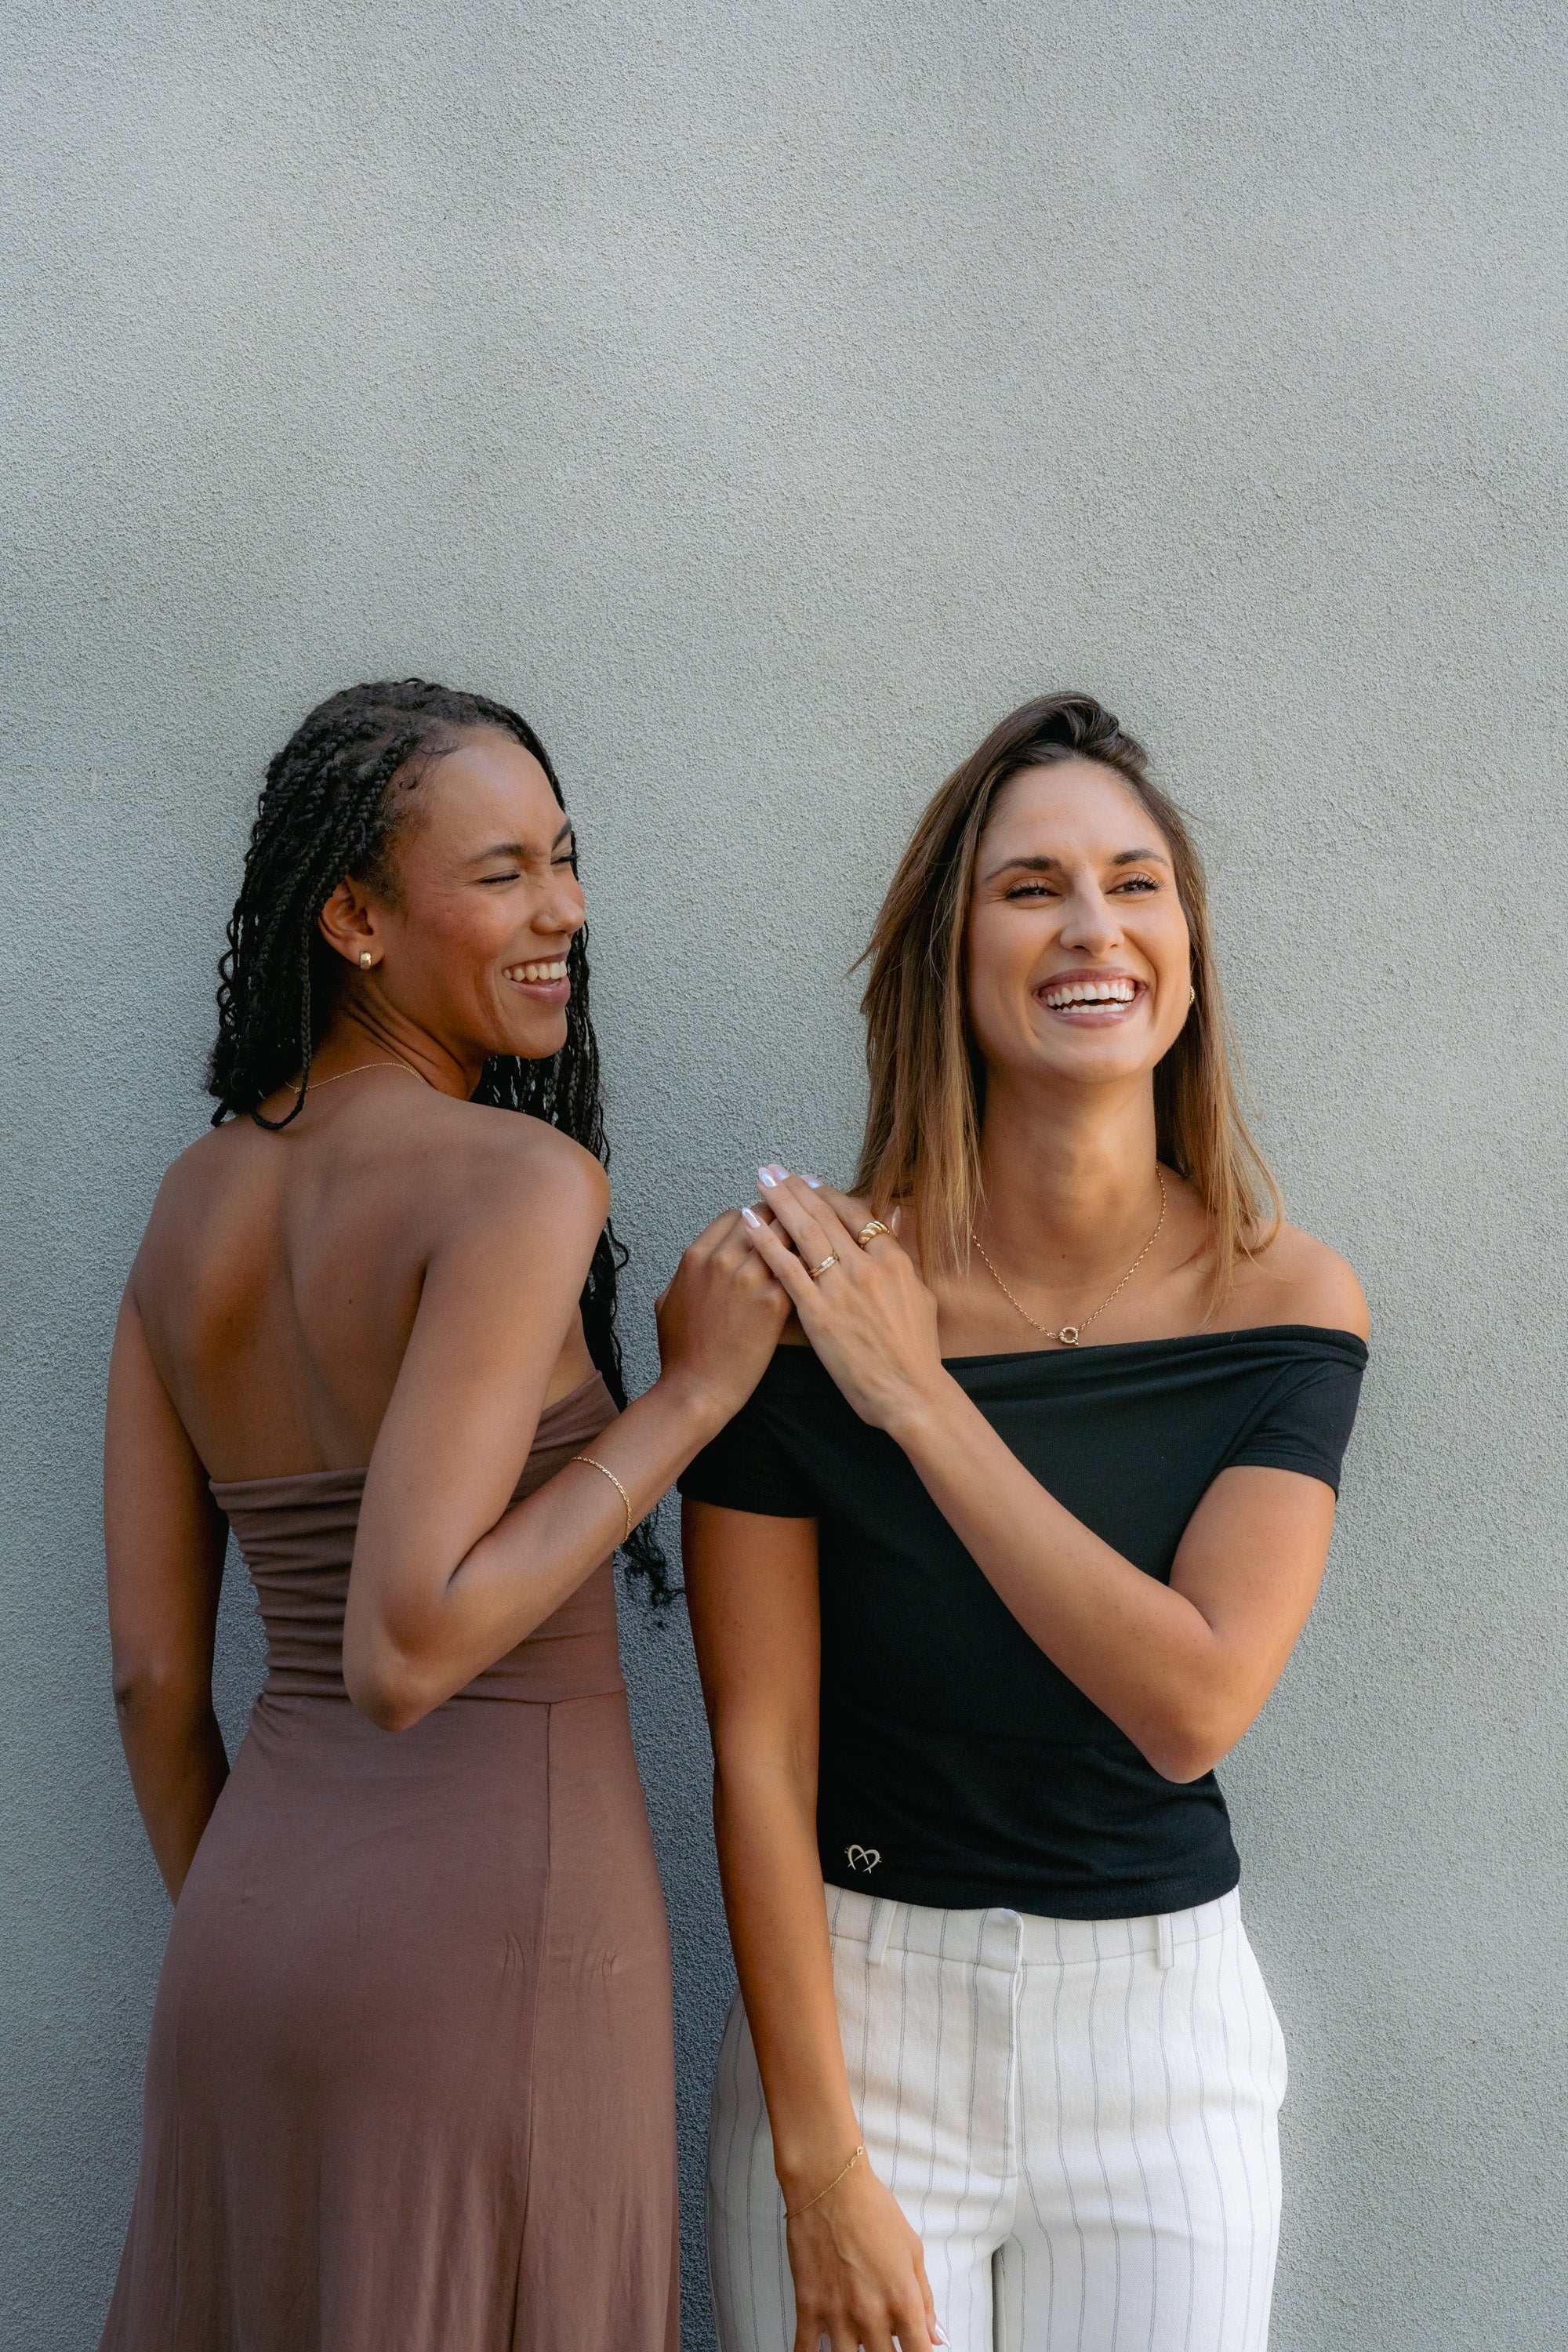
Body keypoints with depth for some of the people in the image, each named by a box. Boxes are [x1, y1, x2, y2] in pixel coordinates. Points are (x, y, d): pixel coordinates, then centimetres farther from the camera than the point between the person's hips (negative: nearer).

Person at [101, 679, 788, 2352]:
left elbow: (152, 1675, 7)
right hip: (491, 1939, -7)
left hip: (249, 1919, 7)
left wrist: (236, 1936, 19)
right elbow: (403, 1656, -23)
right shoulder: (520, 1179, -16)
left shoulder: (195, 1204, 5)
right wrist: (694, 1389, -15)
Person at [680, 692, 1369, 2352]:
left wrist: (918, 1400, -20)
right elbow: (760, 1754, -12)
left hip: (1162, 2023, 2)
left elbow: (1193, 1706, -19)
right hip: (860, 2006, -1)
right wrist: (823, 2166, -13)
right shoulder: (796, 1293, -13)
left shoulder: (1287, 1303, -8)